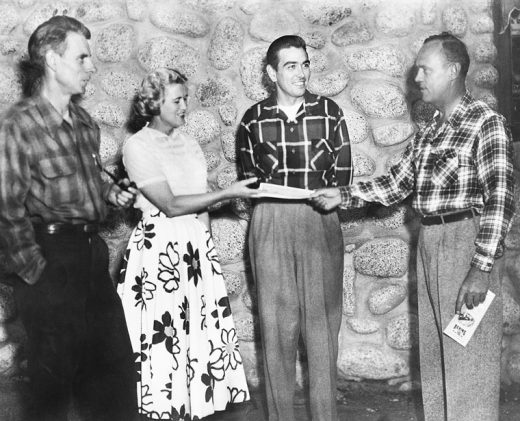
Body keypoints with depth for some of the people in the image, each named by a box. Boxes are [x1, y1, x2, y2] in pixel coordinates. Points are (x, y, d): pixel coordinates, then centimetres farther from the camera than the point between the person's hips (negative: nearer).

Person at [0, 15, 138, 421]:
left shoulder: (85, 123, 10)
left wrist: (110, 192, 6)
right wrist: (35, 272, -15)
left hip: (92, 250, 7)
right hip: (51, 256, -7)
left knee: (114, 361, 14)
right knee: (56, 372, 4)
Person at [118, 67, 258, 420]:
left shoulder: (187, 141, 13)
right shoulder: (138, 147, -8)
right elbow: (170, 205, -14)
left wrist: (204, 228, 0)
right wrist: (228, 194, -14)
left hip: (198, 246, 6)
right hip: (161, 250, -6)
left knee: (205, 331, 4)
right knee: (166, 337, -3)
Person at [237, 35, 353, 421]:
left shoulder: (329, 113, 4)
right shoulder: (253, 119, 5)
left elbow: (343, 172, 6)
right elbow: (249, 176, 10)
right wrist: (275, 199, -1)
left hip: (321, 220, 0)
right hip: (270, 223, 0)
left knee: (321, 319, -1)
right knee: (277, 321, 1)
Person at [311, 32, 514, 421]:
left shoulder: (486, 123, -8)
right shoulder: (428, 133, 14)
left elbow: (500, 199, -15)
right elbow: (395, 184, 19)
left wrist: (482, 268, -20)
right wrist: (343, 196, 7)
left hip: (466, 242, -7)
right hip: (429, 244, 8)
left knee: (468, 358, -3)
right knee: (434, 356, 13)